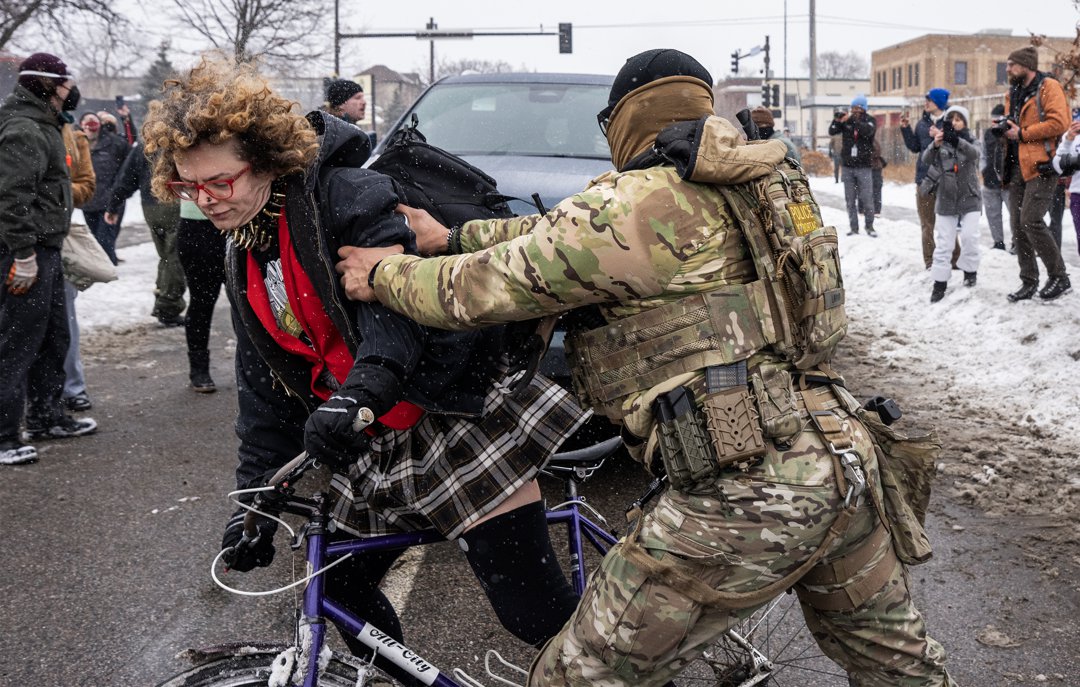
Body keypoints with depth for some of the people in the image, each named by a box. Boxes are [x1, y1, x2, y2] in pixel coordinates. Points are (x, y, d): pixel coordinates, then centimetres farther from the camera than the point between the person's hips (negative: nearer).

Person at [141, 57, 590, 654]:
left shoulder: (349, 196, -13)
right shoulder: (244, 262, 11)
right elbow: (265, 388, 14)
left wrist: (360, 393, -44)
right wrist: (254, 496, 10)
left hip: (454, 419, -8)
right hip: (375, 452, 8)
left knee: (535, 612, -9)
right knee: (340, 591, 16)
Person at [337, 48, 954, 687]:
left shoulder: (636, 201, -8)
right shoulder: (736, 188, 18)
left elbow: (481, 290, 0)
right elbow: (568, 231, 24)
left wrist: (384, 274, 18)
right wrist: (454, 238, 29)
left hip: (747, 490, -9)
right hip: (842, 456, 9)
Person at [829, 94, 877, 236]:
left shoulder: (870, 121, -1)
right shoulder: (846, 120, 5)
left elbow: (867, 131, -22)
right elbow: (831, 132, -6)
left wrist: (852, 120, -32)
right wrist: (837, 120, -25)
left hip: (864, 167, -2)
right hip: (847, 166, 2)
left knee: (867, 199, -2)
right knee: (850, 200, 6)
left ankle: (869, 227, 12)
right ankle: (854, 228, 13)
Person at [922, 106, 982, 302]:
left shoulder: (970, 141, 1)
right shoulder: (940, 143, 3)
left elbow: (974, 153, -23)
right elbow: (926, 160, -14)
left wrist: (954, 138, -42)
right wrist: (935, 144, -36)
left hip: (969, 198, -1)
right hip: (946, 199, 1)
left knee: (969, 237, -11)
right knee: (943, 242, 0)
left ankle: (970, 271, 12)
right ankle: (940, 282, 4)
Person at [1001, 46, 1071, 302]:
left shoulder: (1048, 87, -4)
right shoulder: (1012, 94, 19)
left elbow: (1059, 122, -17)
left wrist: (1023, 134, -15)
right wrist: (1004, 128, 8)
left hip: (1040, 165, -8)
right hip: (1017, 166, 8)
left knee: (1031, 220, -16)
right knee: (1017, 225, 4)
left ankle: (1059, 277, -3)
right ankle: (1029, 283, 12)